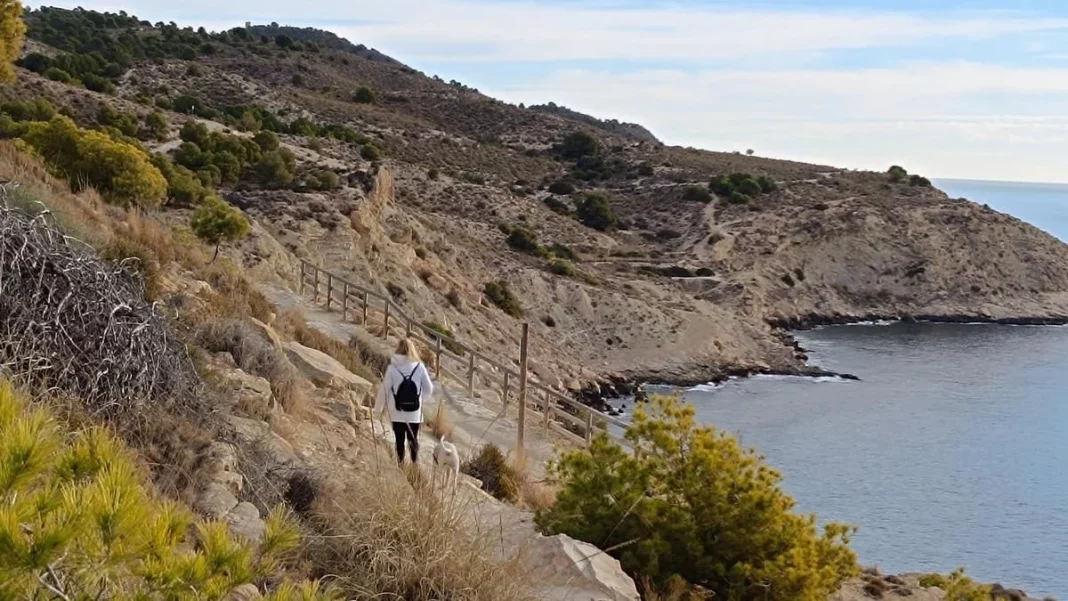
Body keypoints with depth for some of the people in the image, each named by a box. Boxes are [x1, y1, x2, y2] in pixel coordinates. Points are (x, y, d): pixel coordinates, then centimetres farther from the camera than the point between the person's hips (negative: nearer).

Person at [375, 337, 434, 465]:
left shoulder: (392, 368, -11)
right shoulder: (419, 367, -7)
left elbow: (384, 389, -6)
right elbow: (429, 388, -1)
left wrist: (378, 409, 7)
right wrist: (421, 401, 19)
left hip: (397, 412, -1)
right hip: (415, 412, 1)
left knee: (400, 440, 11)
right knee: (413, 438, 15)